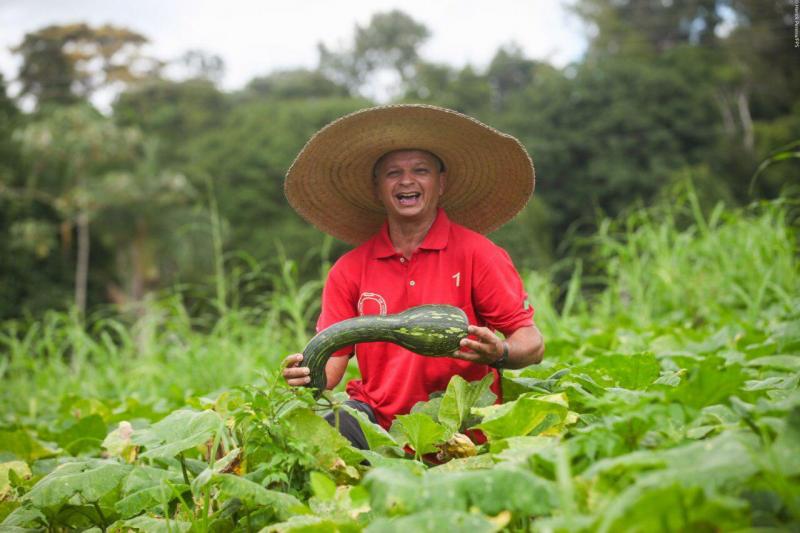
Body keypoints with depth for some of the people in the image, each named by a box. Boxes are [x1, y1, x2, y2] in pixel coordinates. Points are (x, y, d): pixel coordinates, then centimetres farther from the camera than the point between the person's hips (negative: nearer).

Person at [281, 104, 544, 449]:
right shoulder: (348, 271, 8)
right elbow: (332, 356, 4)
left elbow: (532, 344, -3)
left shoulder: (477, 254, -2)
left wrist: (498, 353, -26)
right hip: (377, 418, 2)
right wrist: (310, 374, -19)